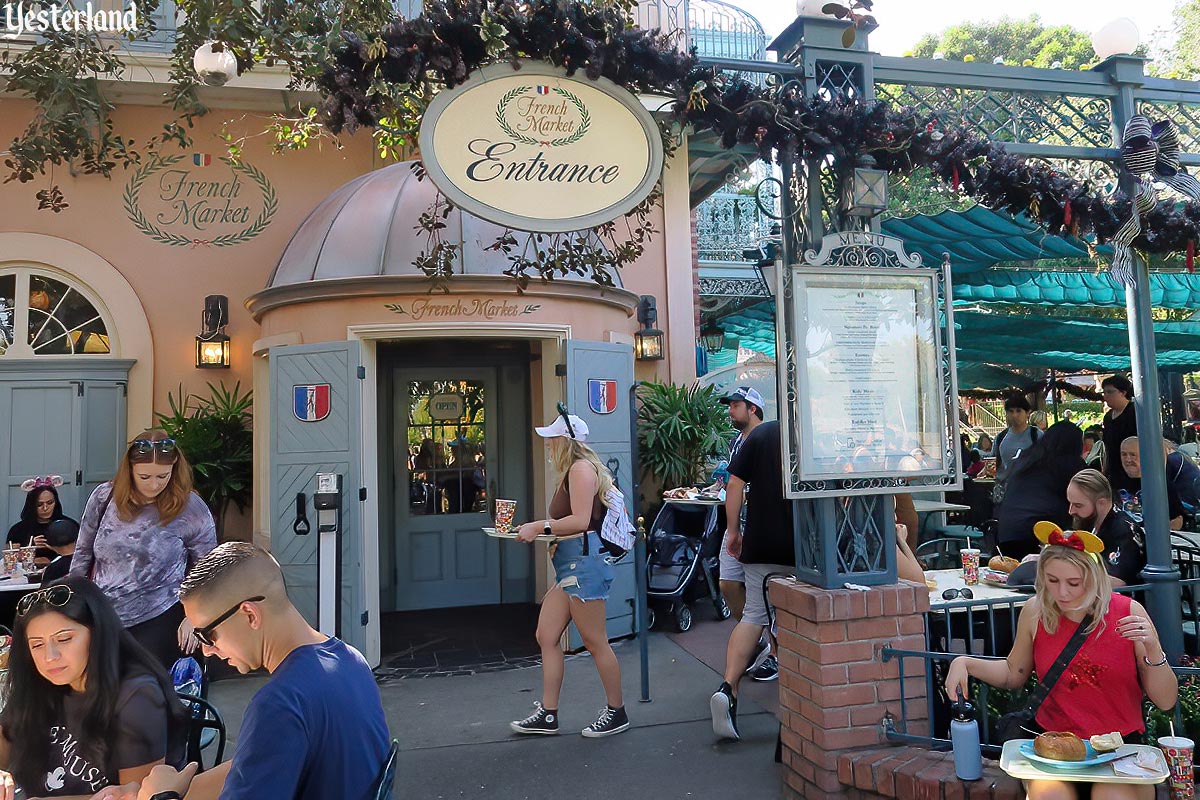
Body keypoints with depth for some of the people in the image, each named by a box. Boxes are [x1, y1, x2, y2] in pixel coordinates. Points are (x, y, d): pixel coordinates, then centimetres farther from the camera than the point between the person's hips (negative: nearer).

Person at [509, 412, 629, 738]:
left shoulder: (581, 467, -10)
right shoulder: (572, 471, 20)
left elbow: (581, 520, -19)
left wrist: (541, 526, -12)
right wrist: (540, 530, 11)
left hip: (584, 560, -11)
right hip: (569, 564, 11)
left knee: (595, 641, 0)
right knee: (546, 636, 9)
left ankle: (617, 712, 14)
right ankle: (547, 714, 16)